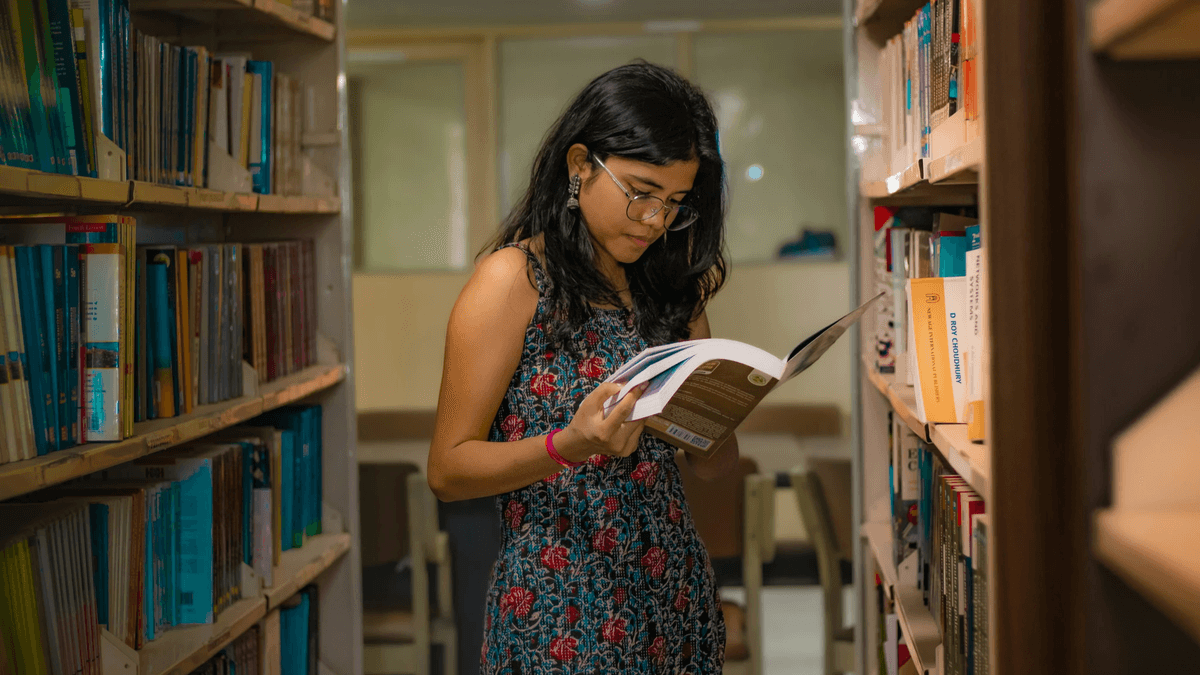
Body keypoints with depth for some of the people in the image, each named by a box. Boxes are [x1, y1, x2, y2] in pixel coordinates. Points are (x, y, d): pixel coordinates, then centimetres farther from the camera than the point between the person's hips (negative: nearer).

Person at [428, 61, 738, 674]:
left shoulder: (668, 286, 10)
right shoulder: (513, 279, -8)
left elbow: (709, 464, 11)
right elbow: (447, 470, -10)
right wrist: (570, 445, -26)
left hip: (675, 598, 6)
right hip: (561, 617, -6)